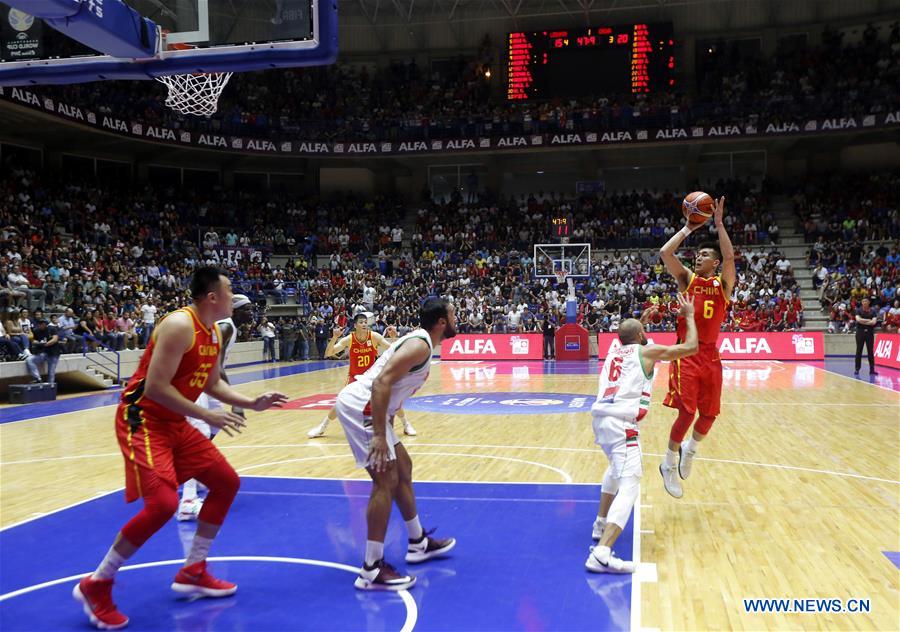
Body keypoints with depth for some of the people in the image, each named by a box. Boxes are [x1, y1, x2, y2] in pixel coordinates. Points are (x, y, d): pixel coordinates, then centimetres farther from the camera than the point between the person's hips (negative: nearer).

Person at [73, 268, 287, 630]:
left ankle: (192, 573, 22)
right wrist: (207, 416, -22)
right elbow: (156, 387, -25)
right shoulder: (180, 326, -21)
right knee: (163, 504, -22)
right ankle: (96, 585, -1)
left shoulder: (214, 334, 9)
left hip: (174, 423, 10)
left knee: (227, 482, 11)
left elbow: (211, 384, 18)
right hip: (142, 420, -10)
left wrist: (253, 403, 6)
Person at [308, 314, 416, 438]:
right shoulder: (349, 339, -18)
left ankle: (407, 425, 15)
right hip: (355, 377, -1)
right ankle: (321, 427, 11)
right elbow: (328, 354, -21)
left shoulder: (374, 337, -17)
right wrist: (334, 338, -37)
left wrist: (394, 337, -34)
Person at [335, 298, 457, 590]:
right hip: (359, 405, -11)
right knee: (386, 480, -11)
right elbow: (381, 382, -28)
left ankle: (418, 543, 32)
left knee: (403, 469, 19)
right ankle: (372, 570, -6)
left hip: (367, 407, 11)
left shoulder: (419, 342, 16)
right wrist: (379, 435, -30)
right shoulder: (420, 345, -16)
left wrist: (386, 427, 26)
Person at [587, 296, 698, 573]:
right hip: (621, 422, -8)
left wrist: (640, 321, 51)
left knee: (616, 468, 35)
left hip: (600, 416, 8)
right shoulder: (647, 351, 6)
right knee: (629, 485, -15)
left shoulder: (614, 352, 24)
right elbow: (690, 347, 9)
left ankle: (602, 524, 40)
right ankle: (602, 554, -32)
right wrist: (689, 316, 20)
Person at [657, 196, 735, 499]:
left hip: (710, 356, 2)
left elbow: (730, 257, -14)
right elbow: (665, 253, -9)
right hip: (686, 354, -2)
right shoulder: (687, 278, 5)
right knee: (687, 411, -11)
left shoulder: (723, 283, 6)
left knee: (709, 414, 7)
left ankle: (690, 448, 37)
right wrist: (689, 227, -4)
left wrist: (719, 223, -13)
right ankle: (669, 465, 7)